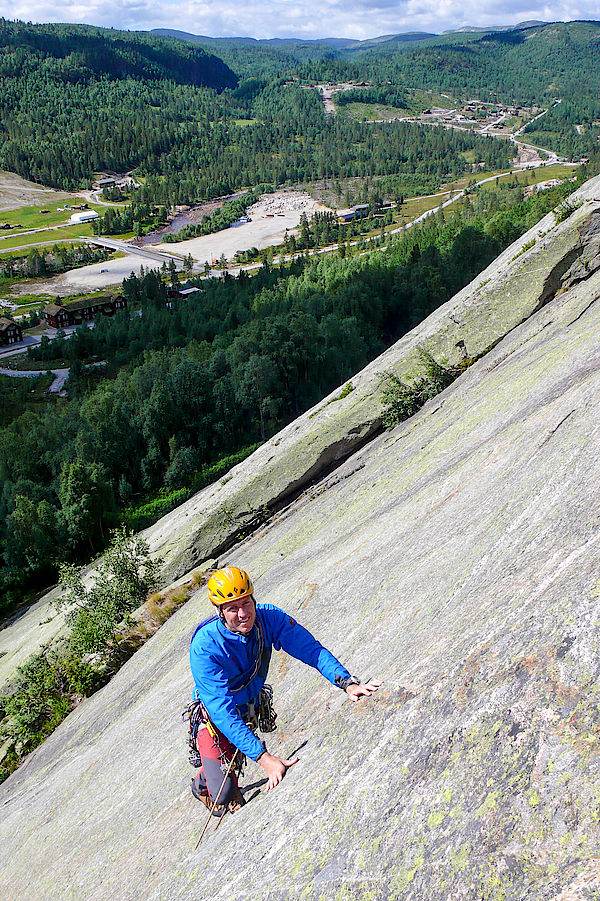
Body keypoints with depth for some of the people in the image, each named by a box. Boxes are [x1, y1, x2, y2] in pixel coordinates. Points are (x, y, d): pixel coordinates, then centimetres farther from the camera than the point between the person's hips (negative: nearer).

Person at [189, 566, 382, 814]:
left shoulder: (268, 617, -24)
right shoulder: (205, 646, -36)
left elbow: (311, 649, -26)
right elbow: (222, 711, -39)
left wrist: (348, 683, -43)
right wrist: (264, 757, -47)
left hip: (253, 707, 4)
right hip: (217, 719, -4)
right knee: (226, 797, -3)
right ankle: (202, 784, 31)